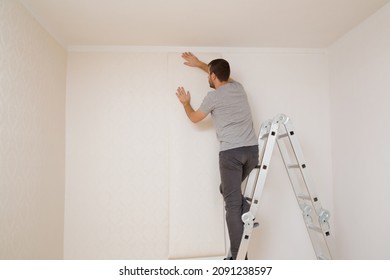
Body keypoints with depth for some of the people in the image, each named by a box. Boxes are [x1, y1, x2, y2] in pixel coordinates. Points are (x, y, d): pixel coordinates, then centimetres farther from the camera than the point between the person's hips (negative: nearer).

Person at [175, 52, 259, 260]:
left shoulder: (213, 97, -2)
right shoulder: (238, 87, 16)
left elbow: (194, 118, 15)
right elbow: (222, 74, 38)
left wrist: (185, 103, 34)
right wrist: (198, 63, 46)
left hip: (231, 153, -6)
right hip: (252, 150, 7)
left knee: (232, 203, -1)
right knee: (229, 189, 27)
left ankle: (237, 257, 5)